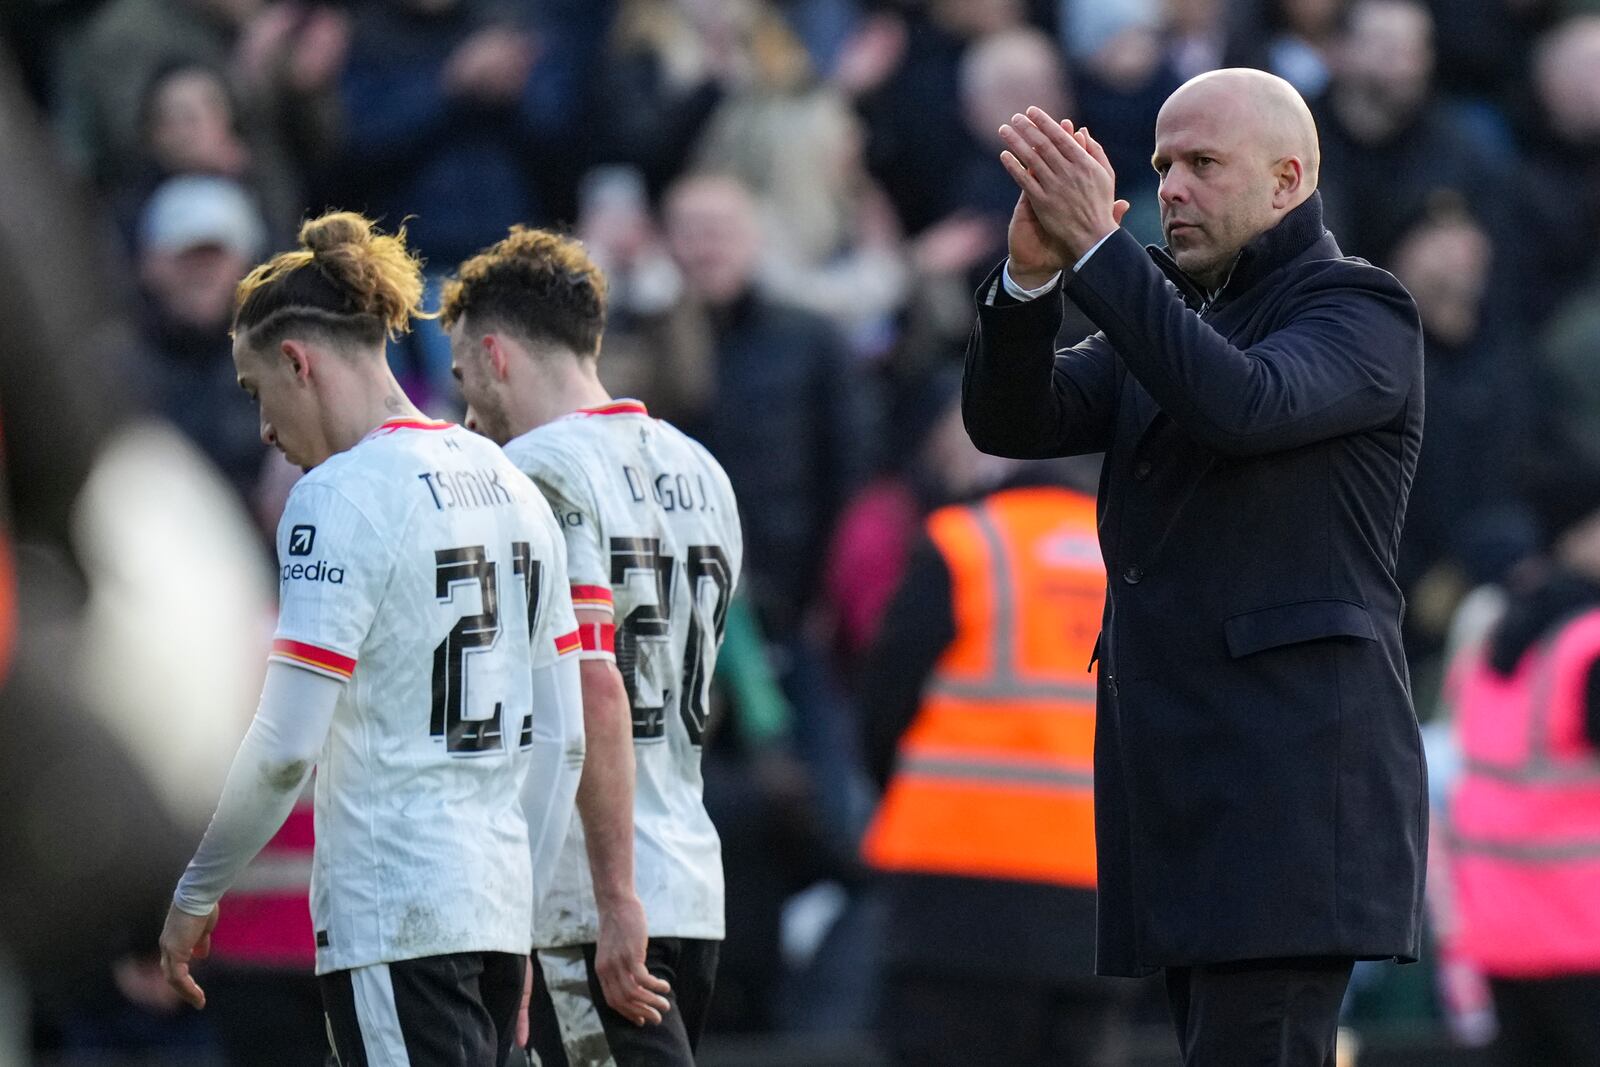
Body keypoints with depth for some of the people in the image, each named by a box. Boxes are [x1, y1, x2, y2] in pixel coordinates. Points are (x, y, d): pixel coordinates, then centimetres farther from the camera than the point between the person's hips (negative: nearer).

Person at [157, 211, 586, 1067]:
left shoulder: (340, 496, -11)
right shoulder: (505, 483, 14)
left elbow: (285, 742, -16)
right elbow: (560, 738, 16)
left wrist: (194, 894, -4)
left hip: (391, 913, -9)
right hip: (495, 898, 9)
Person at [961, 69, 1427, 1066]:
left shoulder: (1362, 311, -2)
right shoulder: (1173, 310, 21)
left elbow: (1242, 404, -23)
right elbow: (1012, 418, 8)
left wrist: (1097, 247, -24)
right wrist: (1032, 275, -11)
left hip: (1292, 781, -8)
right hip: (1179, 784, 8)